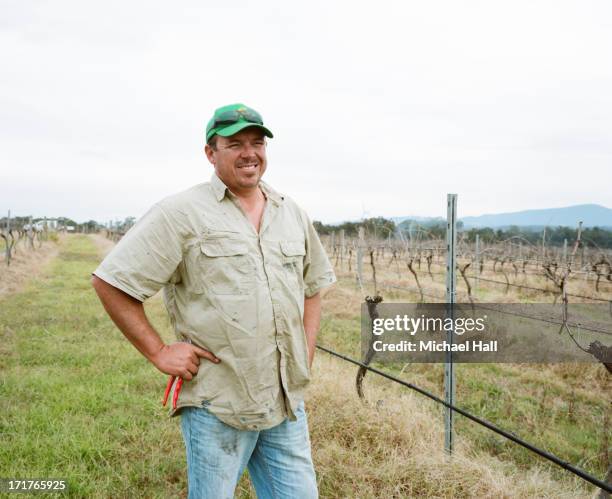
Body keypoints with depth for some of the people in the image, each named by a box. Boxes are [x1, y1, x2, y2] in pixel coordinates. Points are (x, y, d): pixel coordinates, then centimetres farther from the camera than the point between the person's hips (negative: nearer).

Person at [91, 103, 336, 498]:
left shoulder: (293, 214, 10)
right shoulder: (182, 213, -8)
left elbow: (312, 288, 21)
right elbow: (110, 282, -8)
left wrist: (306, 356, 10)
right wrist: (158, 351, -11)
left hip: (288, 402, 5)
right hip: (216, 406, -5)